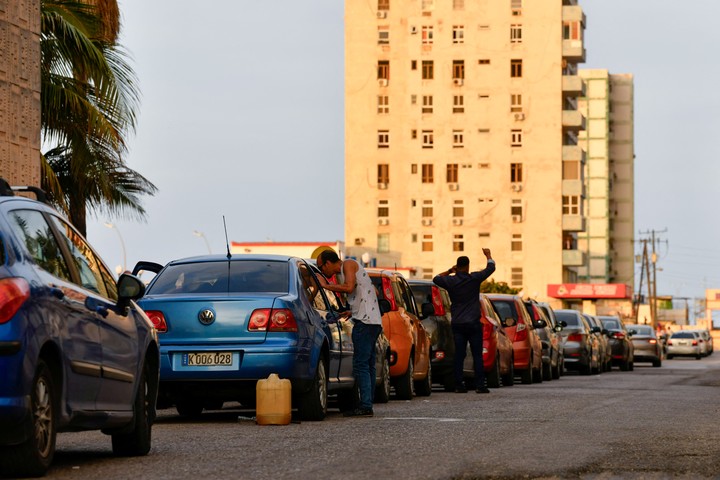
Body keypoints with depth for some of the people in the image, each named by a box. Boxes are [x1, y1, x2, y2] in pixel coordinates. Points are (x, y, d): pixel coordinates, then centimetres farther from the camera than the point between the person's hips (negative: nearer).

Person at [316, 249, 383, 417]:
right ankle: (367, 405, 11)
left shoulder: (348, 264, -3)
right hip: (373, 321, 10)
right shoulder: (353, 268, 25)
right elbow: (375, 292, 28)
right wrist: (353, 311, 26)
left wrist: (326, 285, -11)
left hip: (365, 321, -10)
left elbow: (349, 287, -21)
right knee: (368, 365, 10)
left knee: (360, 364, -12)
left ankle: (366, 406, -17)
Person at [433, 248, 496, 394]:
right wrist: (488, 255, 23)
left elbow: (436, 279, 19)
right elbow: (491, 268, 6)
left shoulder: (450, 281, -1)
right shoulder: (474, 278, -7)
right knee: (477, 355, 0)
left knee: (459, 356, 4)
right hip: (473, 323, -3)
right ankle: (480, 385, -4)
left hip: (457, 324, 3)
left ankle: (459, 385, 1)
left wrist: (449, 272, 22)